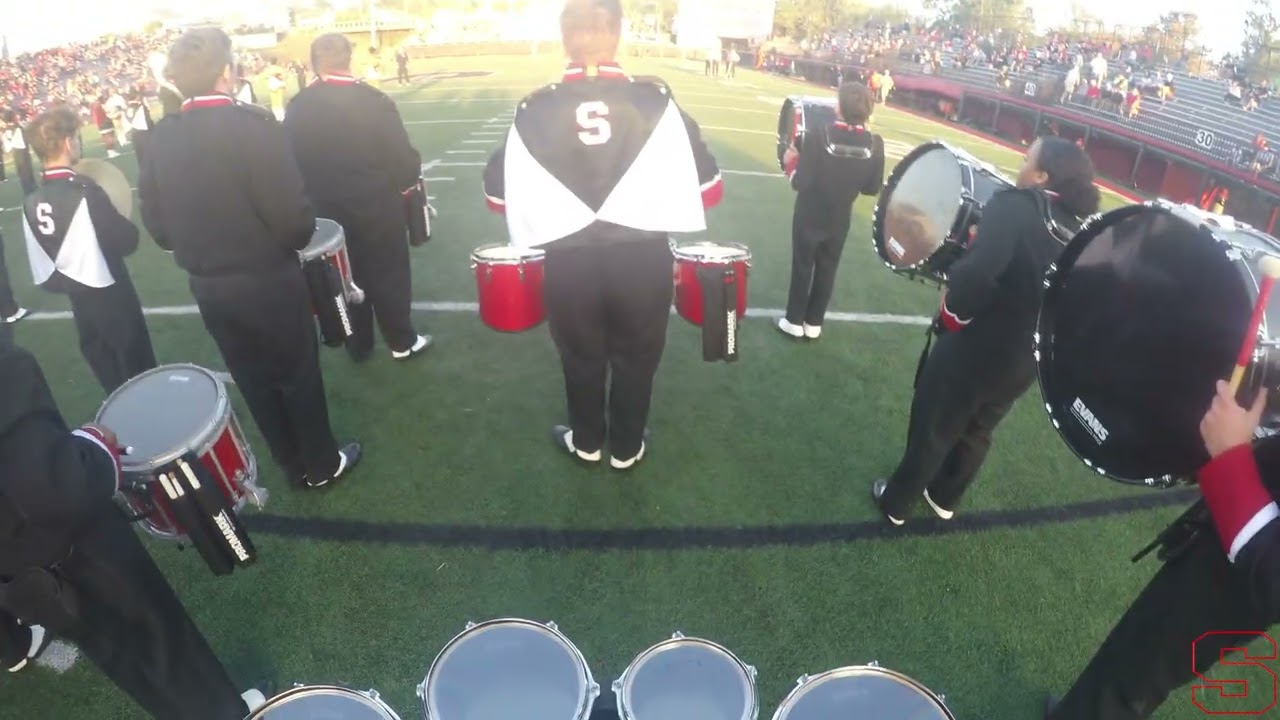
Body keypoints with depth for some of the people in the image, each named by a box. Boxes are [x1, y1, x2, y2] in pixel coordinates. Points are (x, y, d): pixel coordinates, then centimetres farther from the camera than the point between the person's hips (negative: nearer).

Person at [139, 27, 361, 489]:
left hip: (207, 287, 5)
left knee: (253, 381, 18)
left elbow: (156, 225, 3)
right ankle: (322, 464, 28)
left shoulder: (159, 141, -2)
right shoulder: (255, 126, -18)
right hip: (268, 282, -5)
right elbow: (293, 219, -22)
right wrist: (297, 238, 0)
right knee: (298, 375, 13)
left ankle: (293, 465, 34)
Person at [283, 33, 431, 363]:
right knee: (388, 274, 10)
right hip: (377, 207, -4)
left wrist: (313, 196, 19)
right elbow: (402, 157, -13)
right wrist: (408, 181, 7)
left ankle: (358, 345, 28)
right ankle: (403, 342, 22)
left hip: (325, 211, 4)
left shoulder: (297, 108, -3)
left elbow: (289, 161, 5)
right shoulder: (374, 100, -16)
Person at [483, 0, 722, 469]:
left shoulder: (535, 110, -6)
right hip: (642, 261, 0)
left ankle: (586, 443, 44)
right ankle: (626, 448, 39)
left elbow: (498, 192, -2)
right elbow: (706, 185, -8)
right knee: (635, 360, 21)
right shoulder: (655, 101, -9)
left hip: (569, 264, 1)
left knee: (581, 359, 24)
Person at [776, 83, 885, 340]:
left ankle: (794, 321, 23)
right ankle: (814, 324, 26)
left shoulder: (817, 135, -22)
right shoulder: (875, 144, -11)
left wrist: (791, 162, -2)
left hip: (809, 216, -3)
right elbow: (873, 189, -3)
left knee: (802, 267, 13)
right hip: (840, 219, 3)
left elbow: (800, 183, -21)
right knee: (827, 270, 16)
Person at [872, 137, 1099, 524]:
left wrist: (952, 312, -18)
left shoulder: (1015, 205, -20)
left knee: (932, 427, 13)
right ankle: (944, 497, 46)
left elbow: (979, 272, -34)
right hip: (1026, 360, 7)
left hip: (977, 349, -7)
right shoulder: (1080, 231, 2)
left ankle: (896, 502, 32)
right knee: (977, 430, 26)